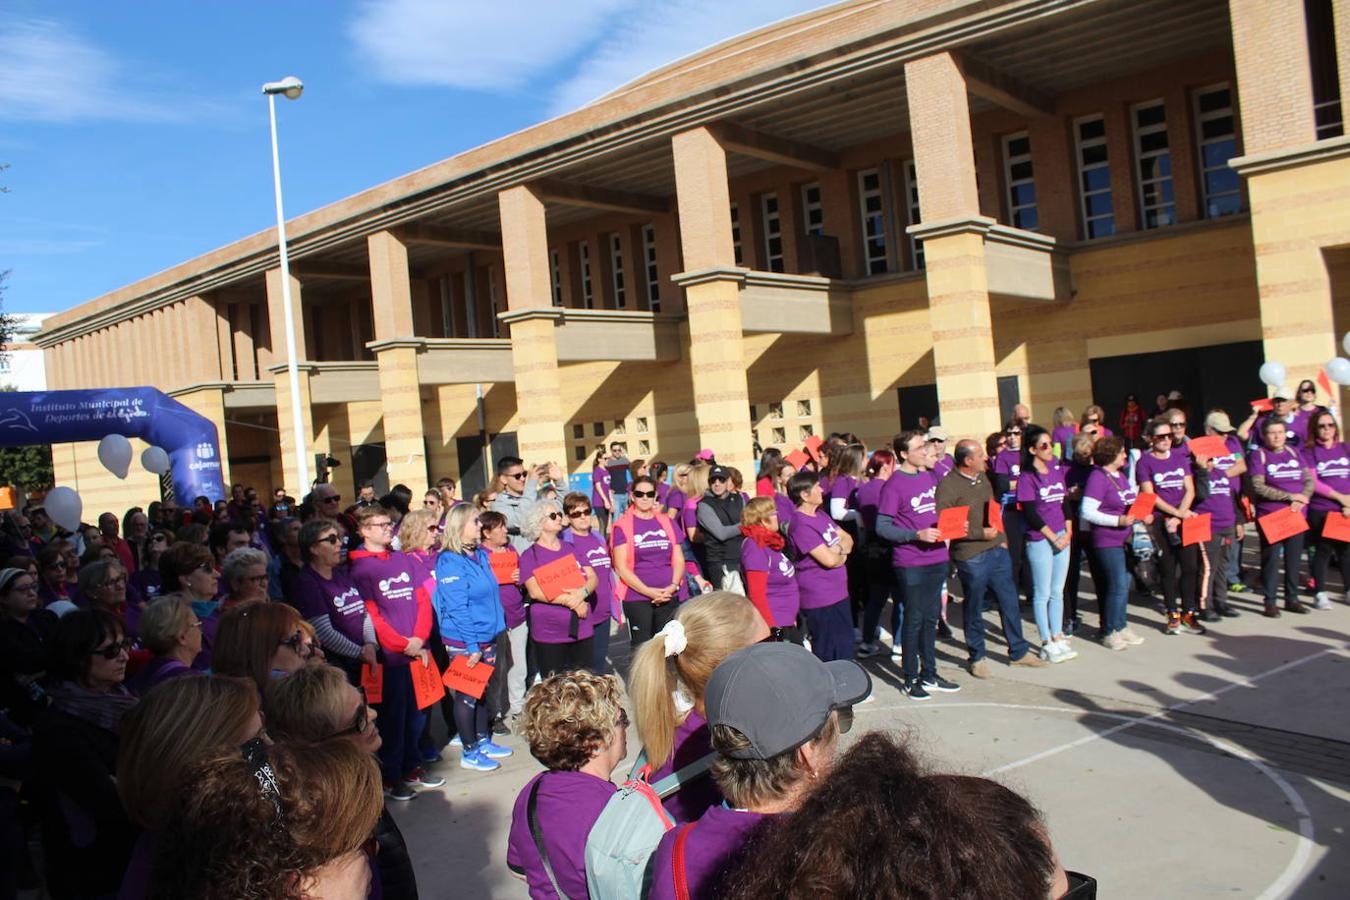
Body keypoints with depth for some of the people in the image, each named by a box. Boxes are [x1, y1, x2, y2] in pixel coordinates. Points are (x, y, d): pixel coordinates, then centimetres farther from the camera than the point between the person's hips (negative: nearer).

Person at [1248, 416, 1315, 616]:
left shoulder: (1294, 452, 10)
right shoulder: (1258, 455, -5)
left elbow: (1309, 480, 8)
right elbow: (1258, 487, -13)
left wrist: (1302, 499, -11)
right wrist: (1290, 496, -15)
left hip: (1296, 515, 5)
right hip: (1269, 516, -5)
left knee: (1294, 558, 10)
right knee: (1271, 559, -2)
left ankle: (1292, 599, 21)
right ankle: (1270, 602, 5)